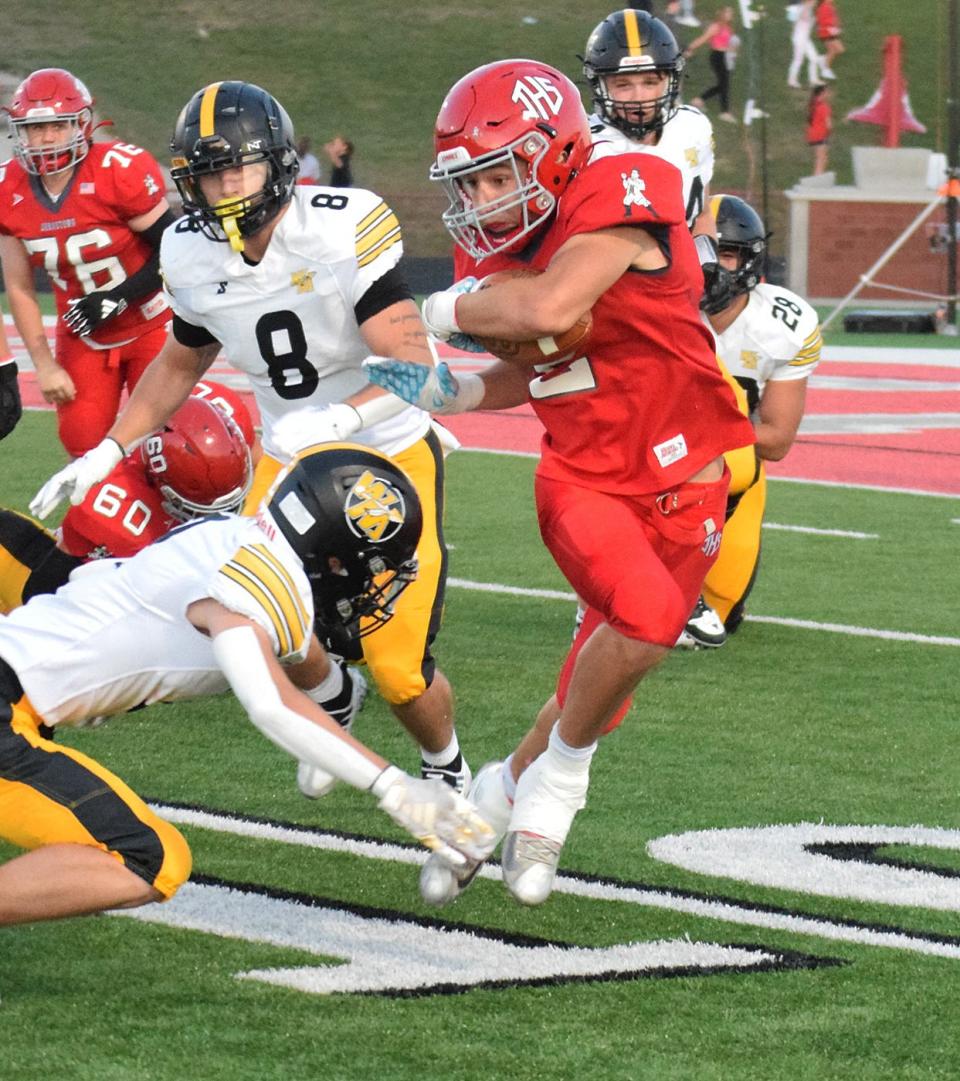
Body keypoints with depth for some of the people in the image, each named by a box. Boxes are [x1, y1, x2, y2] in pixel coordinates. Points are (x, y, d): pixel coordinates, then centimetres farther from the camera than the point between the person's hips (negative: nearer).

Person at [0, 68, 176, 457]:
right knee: (84, 449, 0)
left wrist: (116, 298, -24)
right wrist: (44, 366, -2)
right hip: (84, 336, 4)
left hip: (151, 326, -4)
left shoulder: (122, 173, -23)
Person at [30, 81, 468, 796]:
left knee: (398, 667, -10)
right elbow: (180, 365, 14)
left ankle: (446, 766, 24)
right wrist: (108, 451, 9)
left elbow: (412, 362, -29)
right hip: (288, 462, 5)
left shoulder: (344, 229, -25)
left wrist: (336, 419, -45)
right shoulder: (194, 257, -7)